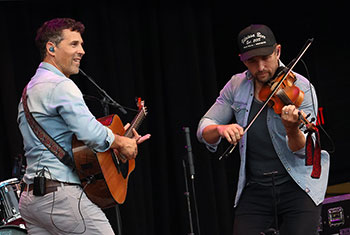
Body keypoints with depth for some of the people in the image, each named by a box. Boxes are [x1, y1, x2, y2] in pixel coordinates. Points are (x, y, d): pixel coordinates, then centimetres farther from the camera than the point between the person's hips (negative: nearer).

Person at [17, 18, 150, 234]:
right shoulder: (60, 86, -11)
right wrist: (121, 143, -5)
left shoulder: (30, 89, 21)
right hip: (62, 194, -10)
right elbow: (91, 133, -24)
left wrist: (120, 137, 17)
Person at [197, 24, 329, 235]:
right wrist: (220, 129, -20)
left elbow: (302, 152, -15)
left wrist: (292, 130, -37)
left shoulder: (300, 88, -8)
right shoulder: (237, 86, 5)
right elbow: (204, 129, 2)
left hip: (297, 186, -3)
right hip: (254, 190, 3)